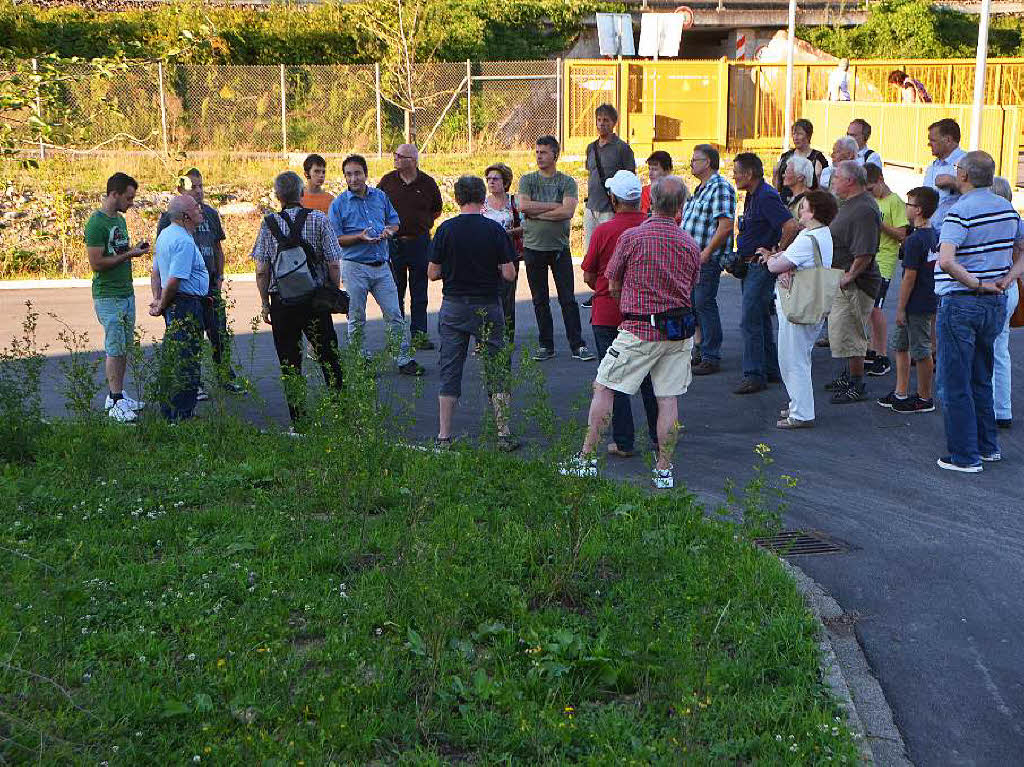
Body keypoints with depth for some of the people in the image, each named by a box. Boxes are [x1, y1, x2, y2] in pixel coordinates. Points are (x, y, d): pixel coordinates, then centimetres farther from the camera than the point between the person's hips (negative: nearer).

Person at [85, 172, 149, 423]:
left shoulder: (120, 219, 13)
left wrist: (135, 249, 4)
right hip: (108, 296, -9)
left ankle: (115, 395, 20)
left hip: (127, 293, 9)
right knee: (115, 349, -6)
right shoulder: (96, 223, -16)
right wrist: (129, 254, -17)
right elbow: (96, 264, -19)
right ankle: (116, 403, -2)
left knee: (124, 347, 11)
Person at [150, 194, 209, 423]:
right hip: (187, 306, -10)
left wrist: (157, 299, 11)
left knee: (172, 359, 17)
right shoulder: (184, 241, -19)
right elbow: (174, 280, -22)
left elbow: (156, 271, 18)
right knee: (187, 363, -6)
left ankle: (168, 410, 25)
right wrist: (161, 307, -10)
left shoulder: (165, 234, 14)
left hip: (173, 306, 11)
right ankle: (182, 416, -3)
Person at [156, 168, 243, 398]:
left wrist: (219, 277, 8)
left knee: (221, 335, 5)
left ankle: (226, 378, 18)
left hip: (211, 286, 4)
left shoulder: (211, 213, 11)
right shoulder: (170, 217, -5)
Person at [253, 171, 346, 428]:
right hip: (316, 300, 0)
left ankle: (299, 423, 9)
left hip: (281, 301, 0)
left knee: (289, 365, 7)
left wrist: (265, 303, 5)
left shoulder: (269, 224, -3)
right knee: (329, 358, 12)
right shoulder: (319, 220, -3)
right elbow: (334, 265, -6)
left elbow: (261, 270, -5)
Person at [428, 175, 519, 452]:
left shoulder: (446, 230, -5)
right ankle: (504, 434, 5)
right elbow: (509, 274, -8)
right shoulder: (495, 230, -7)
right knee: (497, 371, 7)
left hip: (453, 307, 1)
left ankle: (444, 437, 7)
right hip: (488, 307, -1)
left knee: (450, 372, 7)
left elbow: (433, 273, -2)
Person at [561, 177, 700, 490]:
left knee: (604, 389, 4)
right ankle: (664, 469, 10)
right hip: (679, 333, 4)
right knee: (668, 398, 7)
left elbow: (613, 285, 1)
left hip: (639, 329, -4)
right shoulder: (690, 245, 5)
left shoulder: (632, 237, -8)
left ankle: (587, 458, 6)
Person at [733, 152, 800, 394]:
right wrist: (740, 257, 17)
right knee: (761, 320, 15)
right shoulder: (753, 197, 13)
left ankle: (754, 375, -5)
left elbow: (792, 227, -28)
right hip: (751, 266, 11)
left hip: (762, 266, -11)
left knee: (749, 321, -10)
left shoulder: (766, 197, -18)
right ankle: (771, 371, 23)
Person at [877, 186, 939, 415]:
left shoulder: (914, 240, -20)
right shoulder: (936, 236, 7)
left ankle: (924, 399, 12)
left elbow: (909, 277, -20)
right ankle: (901, 394, 23)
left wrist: (901, 308, -14)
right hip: (931, 300, 9)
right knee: (900, 345, 17)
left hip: (917, 306, -9)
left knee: (921, 352, 2)